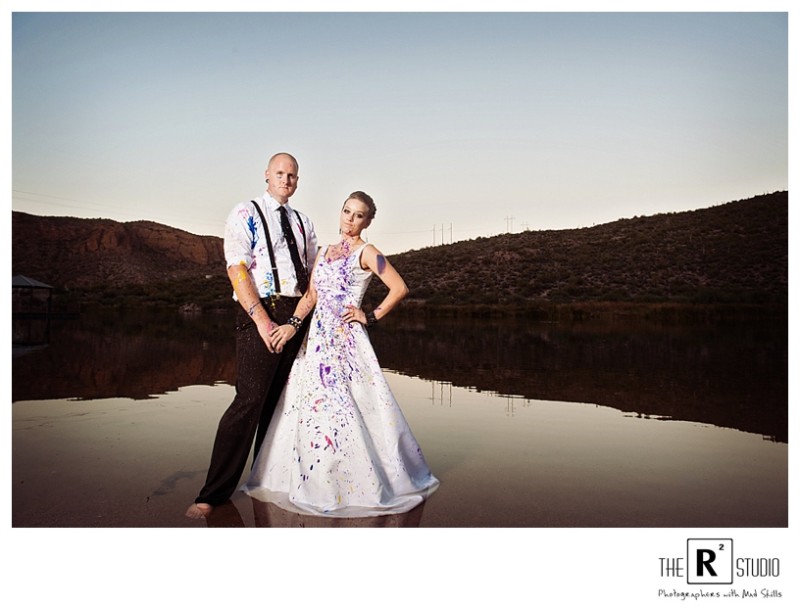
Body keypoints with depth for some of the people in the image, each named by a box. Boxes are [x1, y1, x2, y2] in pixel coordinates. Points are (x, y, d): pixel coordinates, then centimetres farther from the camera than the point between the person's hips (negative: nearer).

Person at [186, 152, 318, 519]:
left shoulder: (303, 223, 18)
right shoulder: (245, 214, 1)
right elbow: (237, 269, -9)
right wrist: (262, 318, -19)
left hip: (298, 314, 6)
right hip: (261, 312, -6)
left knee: (281, 399, 10)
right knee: (250, 400, -13)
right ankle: (213, 494, -5)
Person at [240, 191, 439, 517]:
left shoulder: (366, 253, -2)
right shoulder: (325, 252, 16)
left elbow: (400, 288, -10)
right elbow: (310, 296, 10)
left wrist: (371, 317, -7)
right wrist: (293, 325, -5)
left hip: (346, 341, -6)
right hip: (317, 340, 7)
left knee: (345, 409, -4)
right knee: (309, 407, 8)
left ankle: (366, 484, 12)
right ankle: (318, 483, 22)